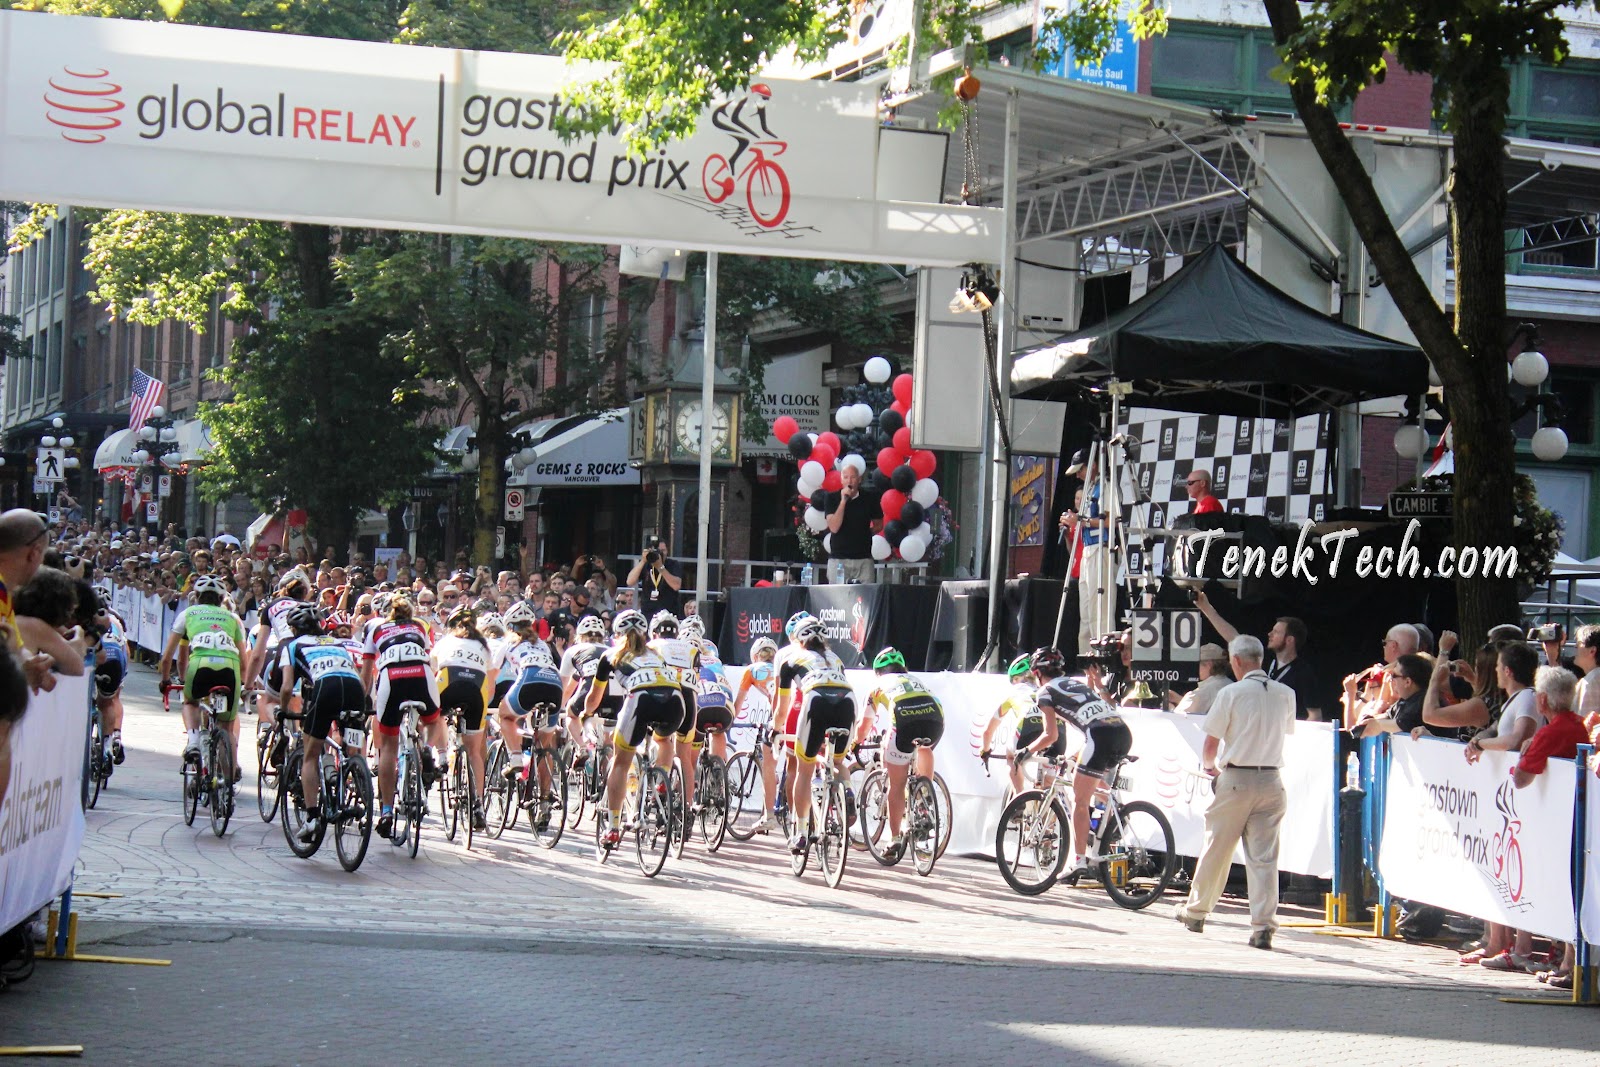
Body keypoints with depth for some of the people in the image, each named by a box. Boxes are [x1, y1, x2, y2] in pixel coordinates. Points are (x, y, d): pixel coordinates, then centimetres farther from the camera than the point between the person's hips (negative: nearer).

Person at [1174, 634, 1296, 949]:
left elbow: (1210, 746, -4)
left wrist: (1211, 766, 16)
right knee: (1263, 856, 1)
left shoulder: (1232, 693, -8)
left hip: (1236, 780, -3)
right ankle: (1263, 926, -7)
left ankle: (1195, 912, 25)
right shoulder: (1286, 695, 5)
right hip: (1272, 779, 3)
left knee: (1216, 850, 10)